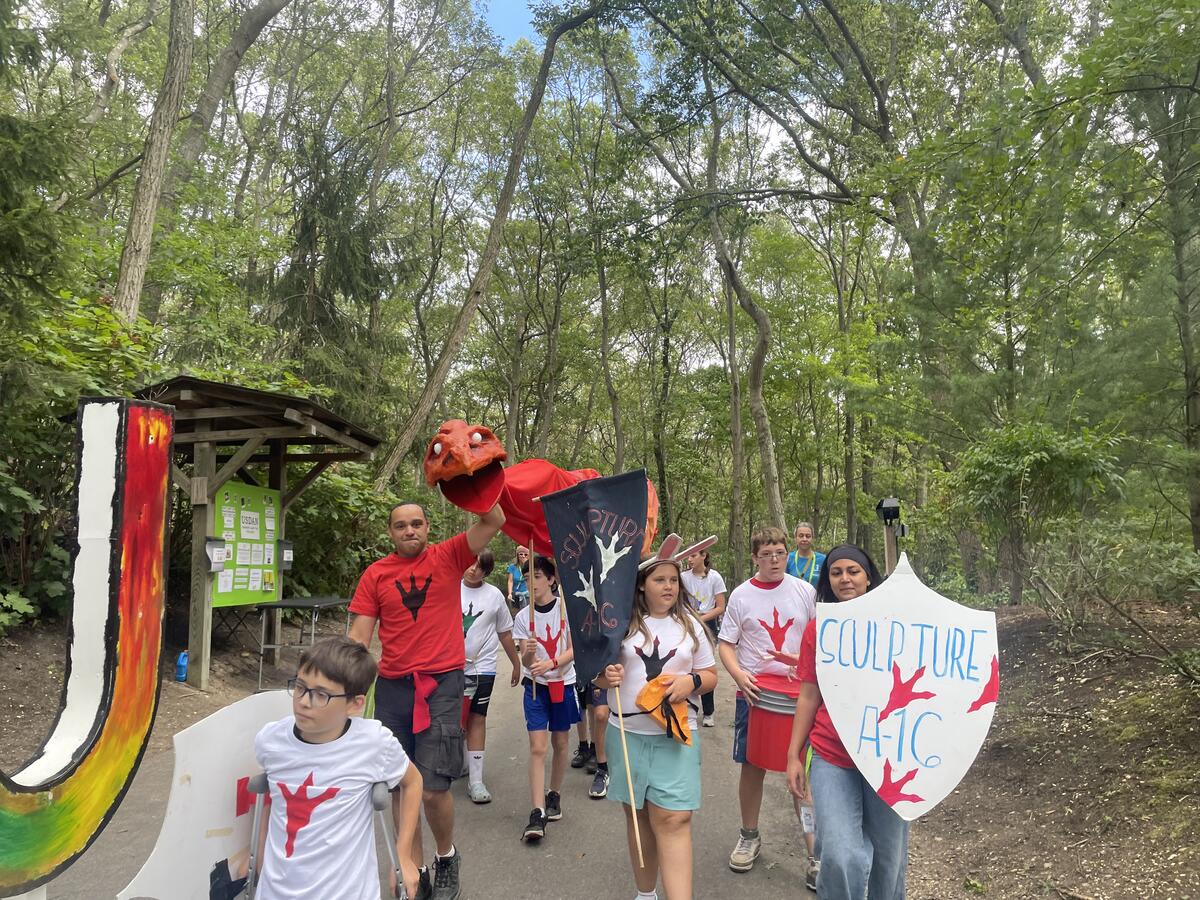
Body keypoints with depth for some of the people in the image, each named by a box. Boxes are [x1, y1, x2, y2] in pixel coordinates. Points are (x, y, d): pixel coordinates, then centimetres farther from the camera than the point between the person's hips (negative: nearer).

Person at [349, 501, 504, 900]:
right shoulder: (375, 574, 4)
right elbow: (359, 635, 2)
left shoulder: (448, 556, 0)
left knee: (433, 789, -7)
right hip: (392, 687, 3)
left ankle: (446, 857, 23)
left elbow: (494, 521, -12)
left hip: (441, 686, -3)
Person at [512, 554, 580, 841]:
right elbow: (525, 661, -5)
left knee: (560, 743, 12)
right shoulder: (523, 616, -3)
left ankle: (554, 795, 33)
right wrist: (528, 654, -29)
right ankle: (537, 814, -6)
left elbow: (574, 649, -10)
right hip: (536, 685, 1)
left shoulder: (567, 607, -9)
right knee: (537, 747, -7)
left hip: (563, 683, 0)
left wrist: (551, 663, -26)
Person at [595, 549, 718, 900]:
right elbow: (601, 675, 8)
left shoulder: (691, 625, 5)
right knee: (637, 816, 12)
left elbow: (710, 676, 10)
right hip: (628, 733, 1)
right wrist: (607, 676, -15)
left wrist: (691, 681, -12)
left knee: (673, 819, -10)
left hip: (677, 735, -1)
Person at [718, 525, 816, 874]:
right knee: (752, 766, 10)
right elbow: (725, 644, 0)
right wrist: (740, 676, -16)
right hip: (753, 693, 0)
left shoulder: (805, 591, 0)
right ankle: (749, 836, 29)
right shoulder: (741, 595, -2)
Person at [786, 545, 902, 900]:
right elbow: (809, 697, 7)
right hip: (831, 758, 0)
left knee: (889, 854, 13)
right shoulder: (817, 629, 2)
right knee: (842, 858, -11)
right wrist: (793, 756, 5)